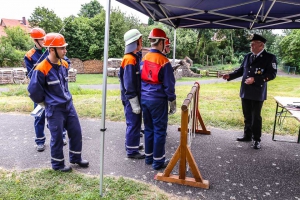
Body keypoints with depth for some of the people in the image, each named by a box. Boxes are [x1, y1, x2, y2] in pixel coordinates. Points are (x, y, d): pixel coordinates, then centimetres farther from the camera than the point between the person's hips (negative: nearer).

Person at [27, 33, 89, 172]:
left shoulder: (64, 65, 4)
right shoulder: (41, 69, -19)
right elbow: (33, 90, -12)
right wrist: (45, 103, 1)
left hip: (68, 105, 7)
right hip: (54, 109, -7)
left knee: (76, 132, 13)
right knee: (57, 137, 6)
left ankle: (75, 158, 33)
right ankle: (57, 164, 27)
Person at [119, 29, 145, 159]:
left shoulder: (134, 57, 12)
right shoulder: (130, 60, -19)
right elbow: (129, 84, -22)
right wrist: (135, 103, -21)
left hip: (135, 97, 10)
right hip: (131, 99, -10)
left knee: (134, 123, 19)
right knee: (134, 123, -1)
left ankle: (131, 144, 34)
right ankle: (132, 151, 11)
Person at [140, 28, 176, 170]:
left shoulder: (144, 59, 6)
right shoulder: (163, 61, -13)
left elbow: (140, 80, 12)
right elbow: (168, 85, -12)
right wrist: (172, 102, -3)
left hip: (144, 99, 7)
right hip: (158, 100, -6)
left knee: (148, 129, 16)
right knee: (159, 130, 4)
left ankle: (149, 157, 27)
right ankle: (158, 161, 13)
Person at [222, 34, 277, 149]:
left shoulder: (270, 57, -7)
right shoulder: (248, 56, 9)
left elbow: (272, 74, -14)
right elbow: (241, 70, 16)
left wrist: (255, 79, -23)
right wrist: (230, 76, 3)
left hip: (258, 93, -5)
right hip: (245, 92, 5)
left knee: (256, 116, 3)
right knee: (247, 116, 15)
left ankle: (256, 139, 16)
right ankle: (247, 135, 29)